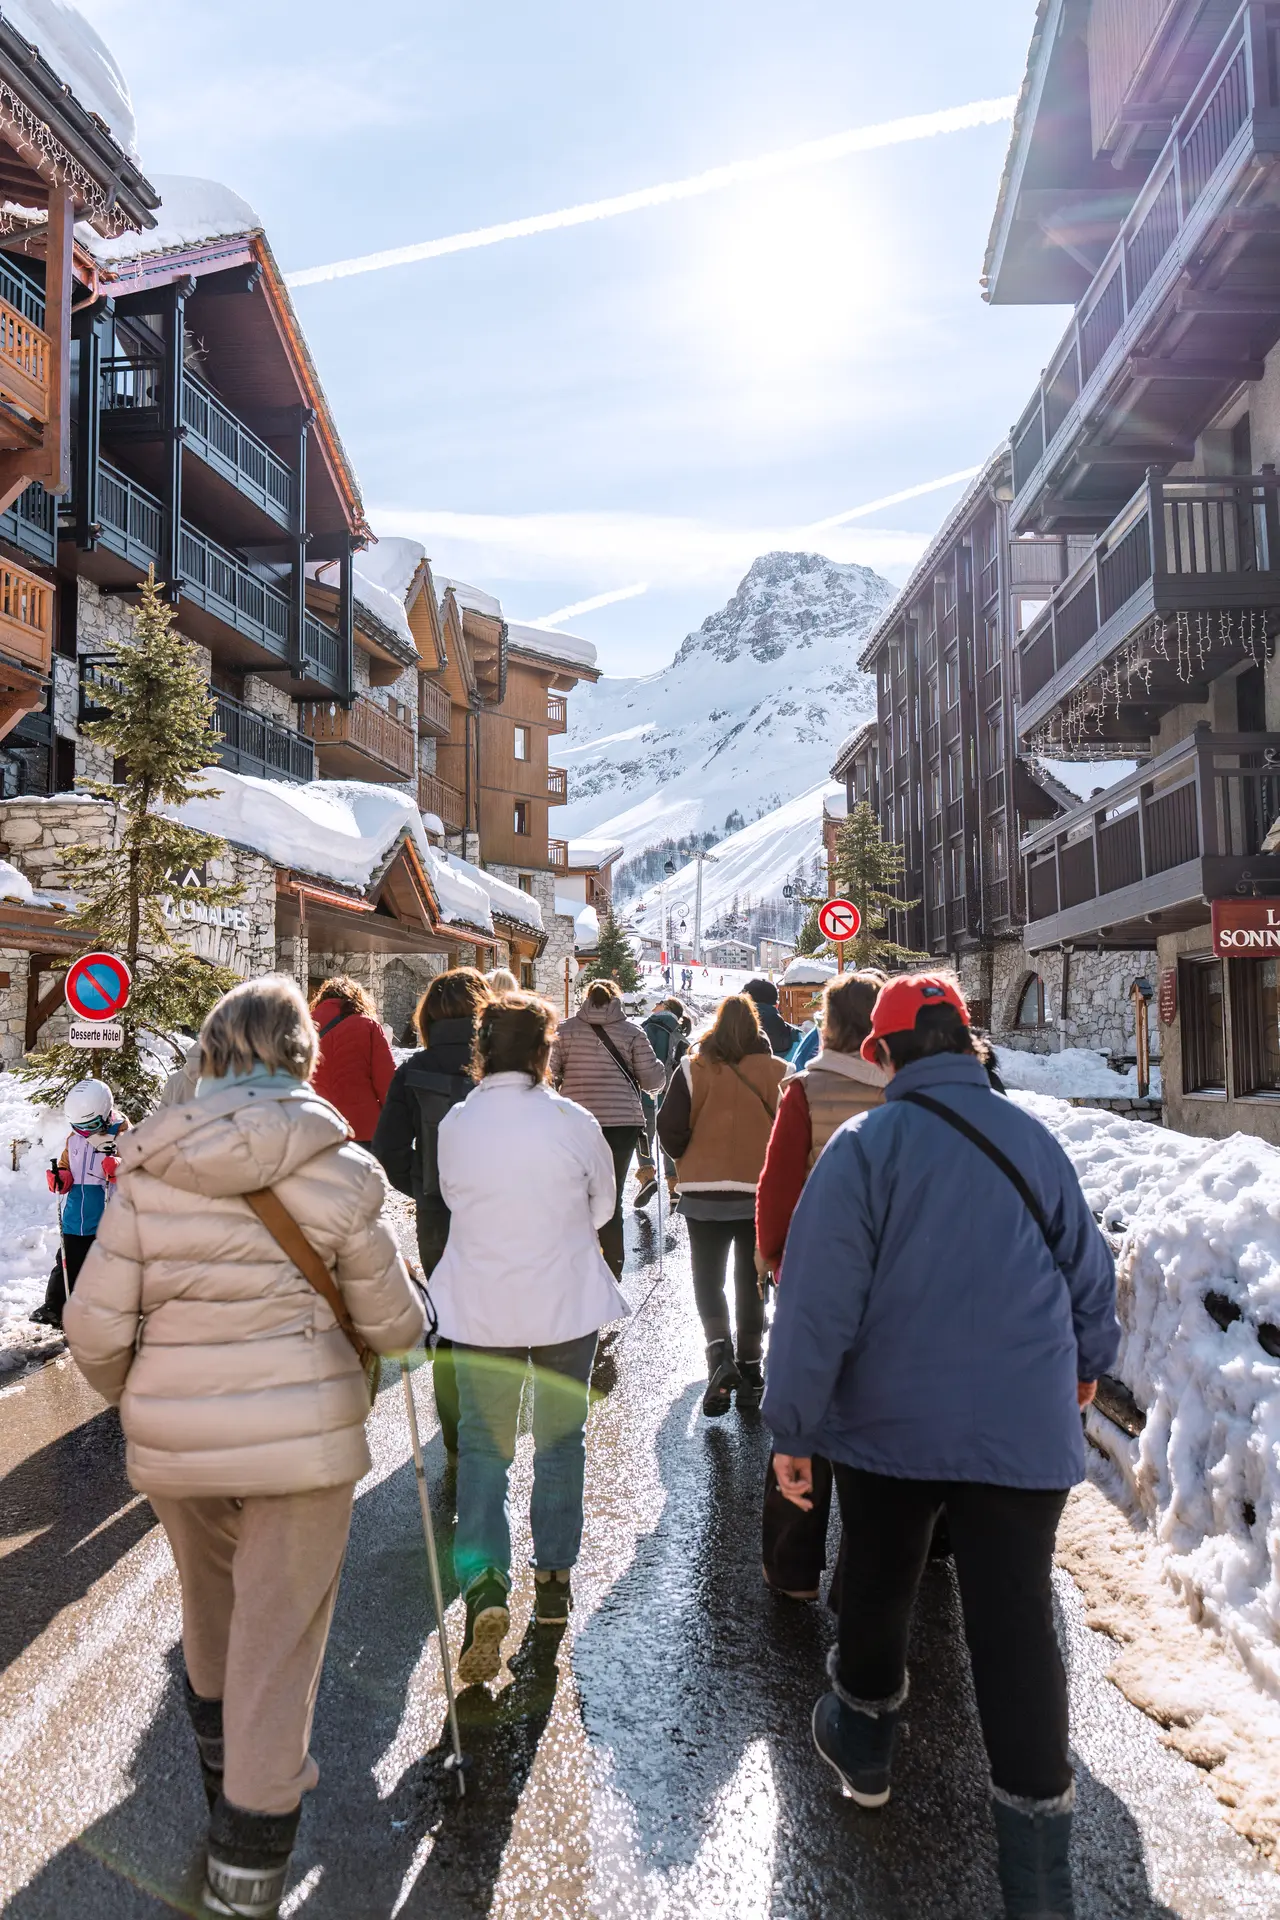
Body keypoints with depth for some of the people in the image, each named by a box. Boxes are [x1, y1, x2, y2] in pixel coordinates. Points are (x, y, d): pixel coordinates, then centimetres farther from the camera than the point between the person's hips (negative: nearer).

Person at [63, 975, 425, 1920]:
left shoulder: (149, 1168, -6)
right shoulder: (341, 1170, -12)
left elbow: (96, 1327, -4)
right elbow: (392, 1323, -4)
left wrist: (132, 1394, 17)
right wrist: (411, 1307, 19)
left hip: (173, 1435, 4)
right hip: (302, 1429, -3)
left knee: (212, 1598, 28)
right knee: (279, 1630, 11)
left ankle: (224, 1747, 51)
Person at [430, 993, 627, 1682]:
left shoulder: (453, 1125, -8)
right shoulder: (572, 1121, -13)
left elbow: (452, 1198, 7)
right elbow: (602, 1206, 1)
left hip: (479, 1308, 1)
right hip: (565, 1303, -1)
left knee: (483, 1446, 10)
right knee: (561, 1440, 17)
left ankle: (483, 1581, -5)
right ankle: (554, 1575, 29)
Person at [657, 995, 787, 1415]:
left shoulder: (694, 1069, -7)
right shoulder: (776, 1072, -3)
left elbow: (670, 1128, -9)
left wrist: (686, 1161, 10)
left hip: (705, 1193, -1)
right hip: (763, 1194, 2)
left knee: (708, 1279, 9)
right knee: (751, 1282, 14)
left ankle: (719, 1353, -12)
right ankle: (749, 1368, 18)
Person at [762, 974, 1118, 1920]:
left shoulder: (864, 1144, -11)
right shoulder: (1034, 1139, 1)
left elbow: (819, 1298, -14)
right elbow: (1089, 1270, 11)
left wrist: (793, 1426, -6)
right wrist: (1088, 1360, 30)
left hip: (890, 1423, -1)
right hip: (1024, 1432, 2)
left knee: (878, 1586, 20)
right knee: (1016, 1625, 5)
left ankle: (864, 1742, 42)